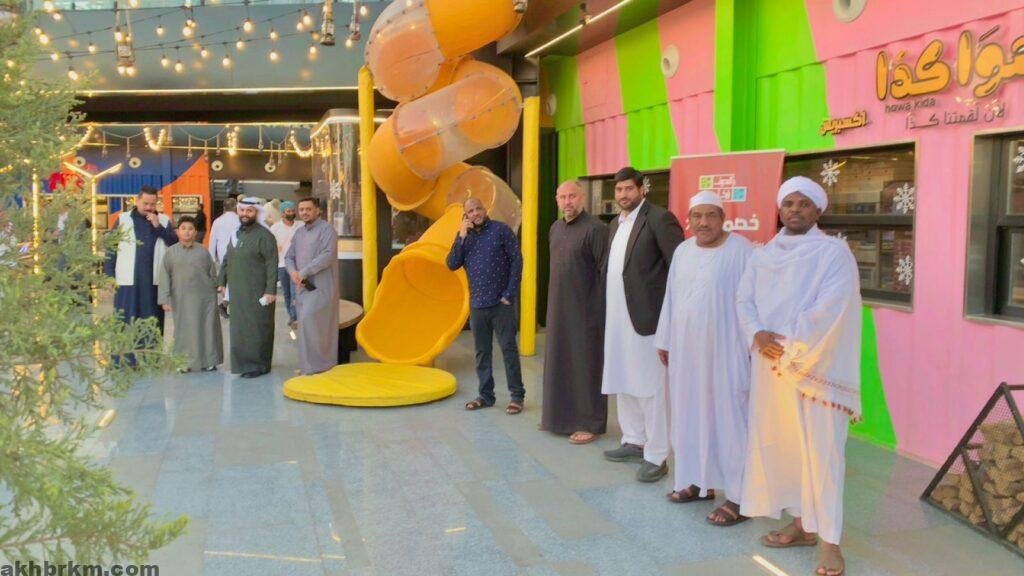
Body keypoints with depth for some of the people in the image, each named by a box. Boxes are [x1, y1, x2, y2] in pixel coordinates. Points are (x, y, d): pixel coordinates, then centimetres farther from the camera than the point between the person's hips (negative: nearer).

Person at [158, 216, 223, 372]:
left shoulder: (203, 251, 4)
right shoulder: (171, 252, 3)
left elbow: (213, 275, 9)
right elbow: (165, 276, 1)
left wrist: (213, 292, 8)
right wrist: (165, 299, -4)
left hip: (204, 298, 1)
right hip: (181, 299, 0)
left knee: (206, 328, 4)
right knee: (184, 330, 2)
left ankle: (208, 361, 14)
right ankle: (185, 362, 12)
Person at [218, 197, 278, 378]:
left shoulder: (264, 236, -10)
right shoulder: (236, 234, 14)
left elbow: (272, 265, -15)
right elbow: (226, 260, 21)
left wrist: (270, 290, -20)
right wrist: (222, 282, 15)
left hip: (257, 293, -7)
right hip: (237, 292, 7)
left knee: (256, 329, -1)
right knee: (239, 328, 10)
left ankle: (258, 365, 7)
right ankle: (243, 363, 20)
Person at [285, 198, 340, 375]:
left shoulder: (326, 229, -7)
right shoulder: (299, 232, 17)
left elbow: (327, 255, -19)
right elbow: (289, 256, 16)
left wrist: (303, 272, -19)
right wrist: (293, 272, -7)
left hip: (320, 286, -7)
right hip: (303, 286, 7)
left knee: (309, 320, -17)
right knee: (306, 323, 7)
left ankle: (315, 365, -8)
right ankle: (308, 366, 14)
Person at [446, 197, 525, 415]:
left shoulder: (501, 230, -5)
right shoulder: (464, 236, 9)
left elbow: (517, 261, -7)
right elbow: (452, 265, 0)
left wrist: (509, 294, -11)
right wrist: (462, 236, -10)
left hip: (501, 302, -5)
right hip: (477, 304, 5)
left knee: (509, 348, -1)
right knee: (482, 352, 10)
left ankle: (517, 396, 7)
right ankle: (486, 395, 20)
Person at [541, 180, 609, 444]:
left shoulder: (595, 228, -14)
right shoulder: (556, 228, 10)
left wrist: (602, 312, -18)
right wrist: (552, 302, 14)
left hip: (585, 311, -7)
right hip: (558, 310, 7)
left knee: (586, 366, 1)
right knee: (559, 362, 14)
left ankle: (590, 424, 12)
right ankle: (559, 415, 27)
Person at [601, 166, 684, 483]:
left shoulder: (659, 218, -11)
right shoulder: (615, 224, 15)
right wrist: (607, 308, 9)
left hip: (646, 315, -8)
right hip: (616, 318, 8)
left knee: (650, 387, -2)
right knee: (622, 384, 17)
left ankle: (656, 456, 8)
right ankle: (635, 441, 32)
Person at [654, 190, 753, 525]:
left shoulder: (741, 250, -10)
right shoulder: (682, 251, 8)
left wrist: (754, 345, -14)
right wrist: (665, 341, 13)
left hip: (724, 349, -6)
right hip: (686, 348, 6)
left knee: (727, 418, -3)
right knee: (690, 414, 12)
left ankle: (740, 496, 4)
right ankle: (700, 481, 26)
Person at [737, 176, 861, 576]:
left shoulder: (834, 252, -5)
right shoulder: (762, 255, 13)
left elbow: (828, 308, -16)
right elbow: (744, 299, 7)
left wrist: (789, 346, -16)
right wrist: (757, 334, -12)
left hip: (815, 366, -6)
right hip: (770, 366, 6)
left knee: (819, 449, -4)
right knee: (779, 444, 10)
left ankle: (829, 540, 4)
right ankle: (800, 525, 23)